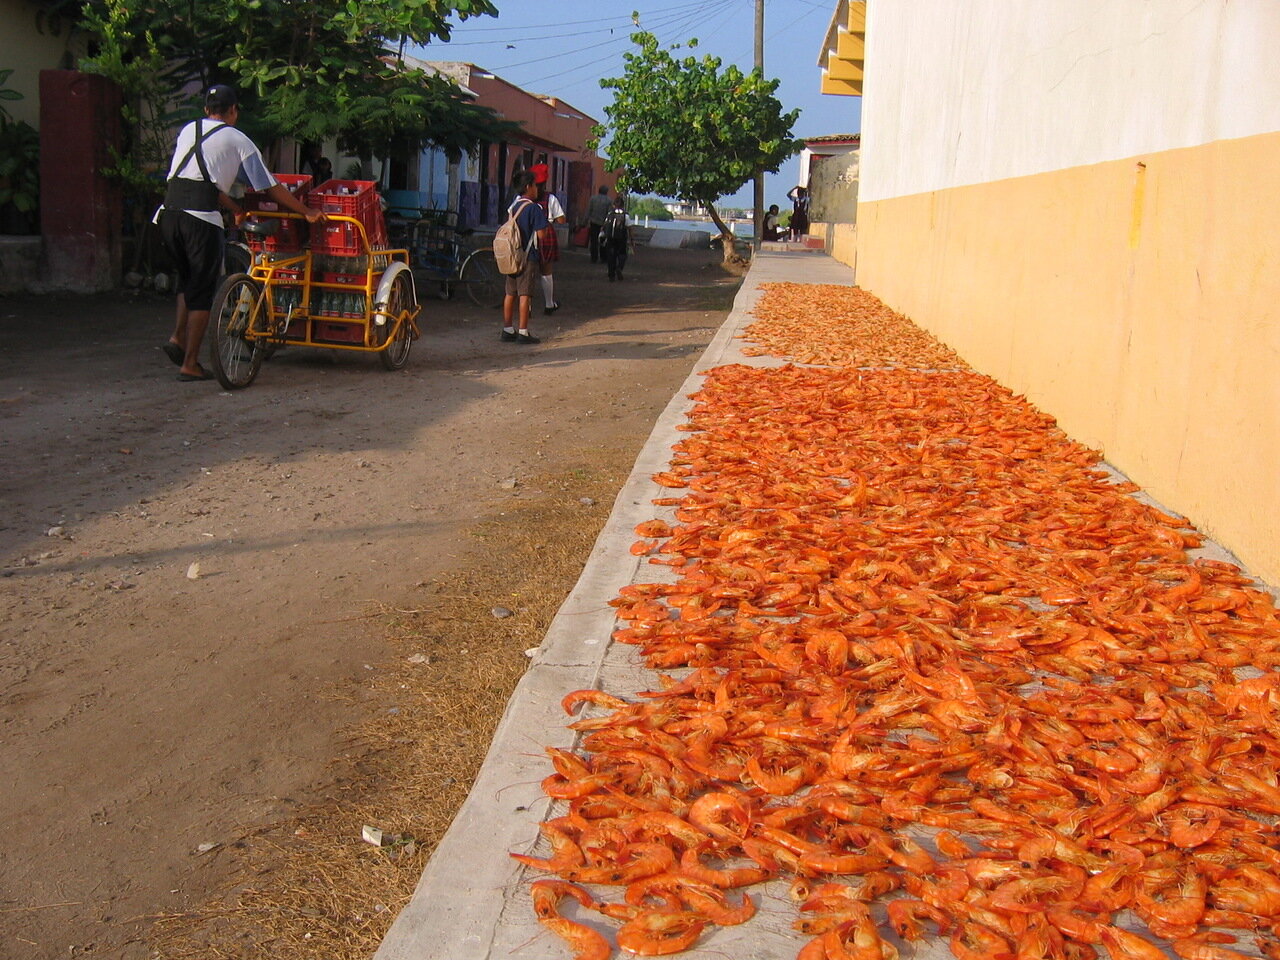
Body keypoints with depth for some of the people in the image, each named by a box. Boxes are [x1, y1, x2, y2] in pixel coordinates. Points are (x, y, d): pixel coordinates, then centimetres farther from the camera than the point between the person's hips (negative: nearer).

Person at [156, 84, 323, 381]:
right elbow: (271, 187, 12)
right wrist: (308, 212, 20)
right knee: (202, 289, 3)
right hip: (201, 217, -5)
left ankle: (178, 339, 13)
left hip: (168, 213, 5)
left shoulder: (188, 131, 24)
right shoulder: (237, 140, 10)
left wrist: (237, 210, 38)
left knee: (187, 278, 26)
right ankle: (190, 364, 4)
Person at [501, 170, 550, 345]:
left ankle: (508, 330, 15)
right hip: (529, 256, -7)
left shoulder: (513, 206, 10)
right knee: (525, 294, -5)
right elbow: (540, 235, -13)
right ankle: (523, 332, -5)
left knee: (510, 293, 10)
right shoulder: (534, 208, -12)